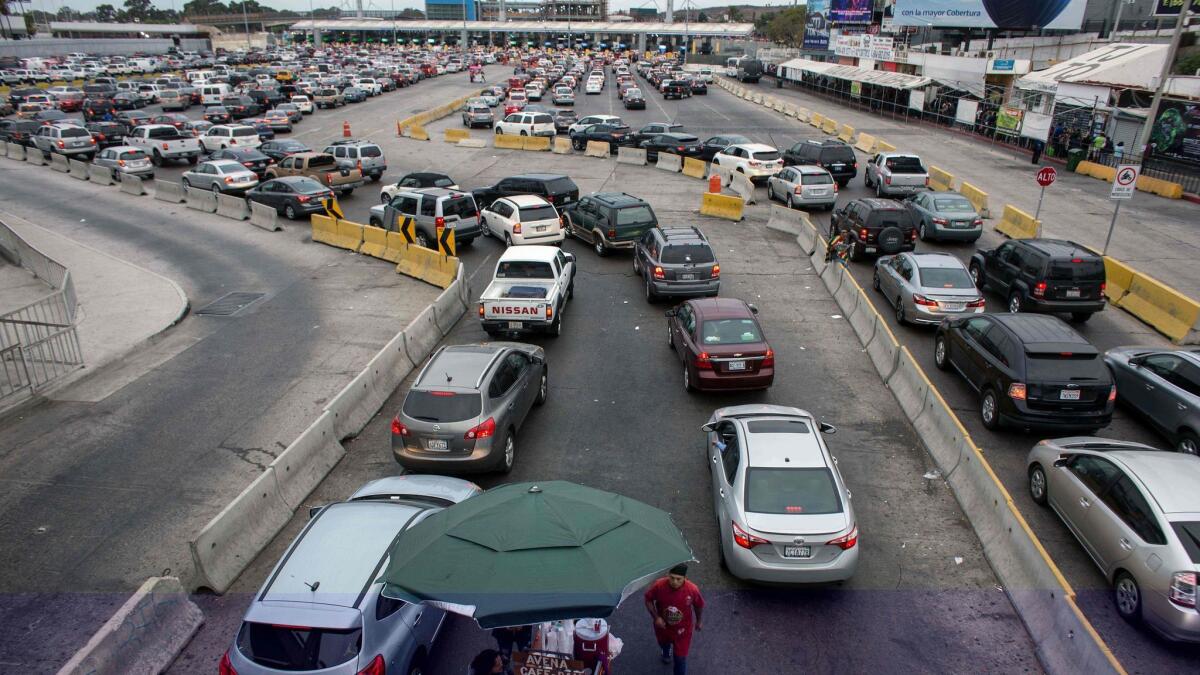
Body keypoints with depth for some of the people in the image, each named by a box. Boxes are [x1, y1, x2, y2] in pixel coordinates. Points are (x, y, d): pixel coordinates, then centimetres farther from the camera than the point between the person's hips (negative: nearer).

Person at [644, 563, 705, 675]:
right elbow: (648, 599, -12)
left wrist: (699, 621, 6)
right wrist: (656, 617, -22)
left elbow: (699, 606, -9)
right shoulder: (659, 586, -31)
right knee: (663, 644, 33)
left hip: (682, 629, -2)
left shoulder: (692, 590, -31)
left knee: (680, 658, 6)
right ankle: (666, 653, 69)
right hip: (662, 626, 2)